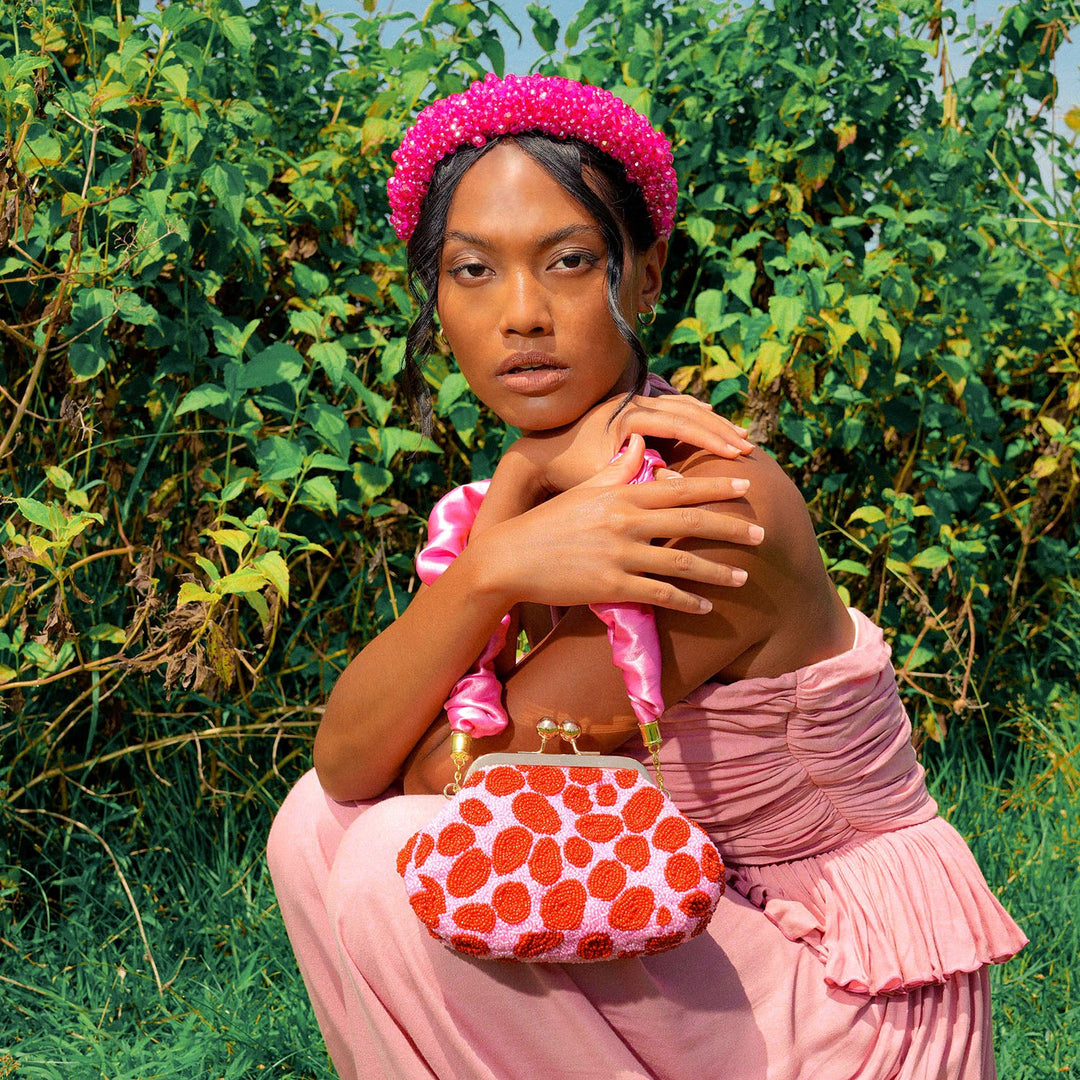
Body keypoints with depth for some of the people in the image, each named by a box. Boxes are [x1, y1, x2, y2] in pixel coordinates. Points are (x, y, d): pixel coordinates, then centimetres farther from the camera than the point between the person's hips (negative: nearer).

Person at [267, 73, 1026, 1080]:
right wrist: (495, 561, -24)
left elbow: (439, 775, -20)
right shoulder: (533, 481, 1)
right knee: (317, 828, -3)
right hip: (706, 920, 7)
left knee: (399, 863, -21)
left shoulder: (715, 502, -25)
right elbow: (343, 765, -13)